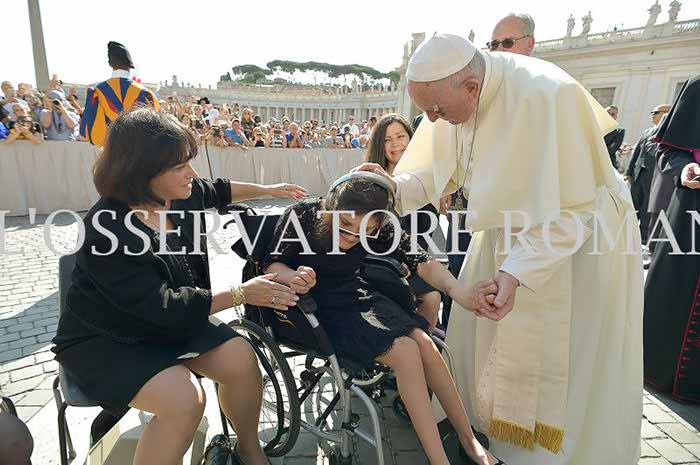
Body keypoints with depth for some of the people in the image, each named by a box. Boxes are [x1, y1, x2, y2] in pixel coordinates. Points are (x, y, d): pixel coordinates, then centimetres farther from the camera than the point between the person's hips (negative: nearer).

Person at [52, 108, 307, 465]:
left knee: (241, 359, -12)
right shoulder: (109, 230, -30)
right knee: (184, 399, -29)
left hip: (173, 320, 6)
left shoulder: (181, 193, -9)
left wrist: (269, 190, 22)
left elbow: (216, 191, 16)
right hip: (107, 341, -6)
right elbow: (164, 308, -28)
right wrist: (241, 294, -23)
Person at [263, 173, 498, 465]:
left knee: (425, 343, -15)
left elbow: (423, 263, -15)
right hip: (322, 309, -4)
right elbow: (271, 264, -10)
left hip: (360, 295, 4)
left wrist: (457, 290, -35)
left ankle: (469, 440, 6)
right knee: (405, 352, -21)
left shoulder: (378, 229, -12)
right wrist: (294, 278, -33)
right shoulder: (302, 216, -20)